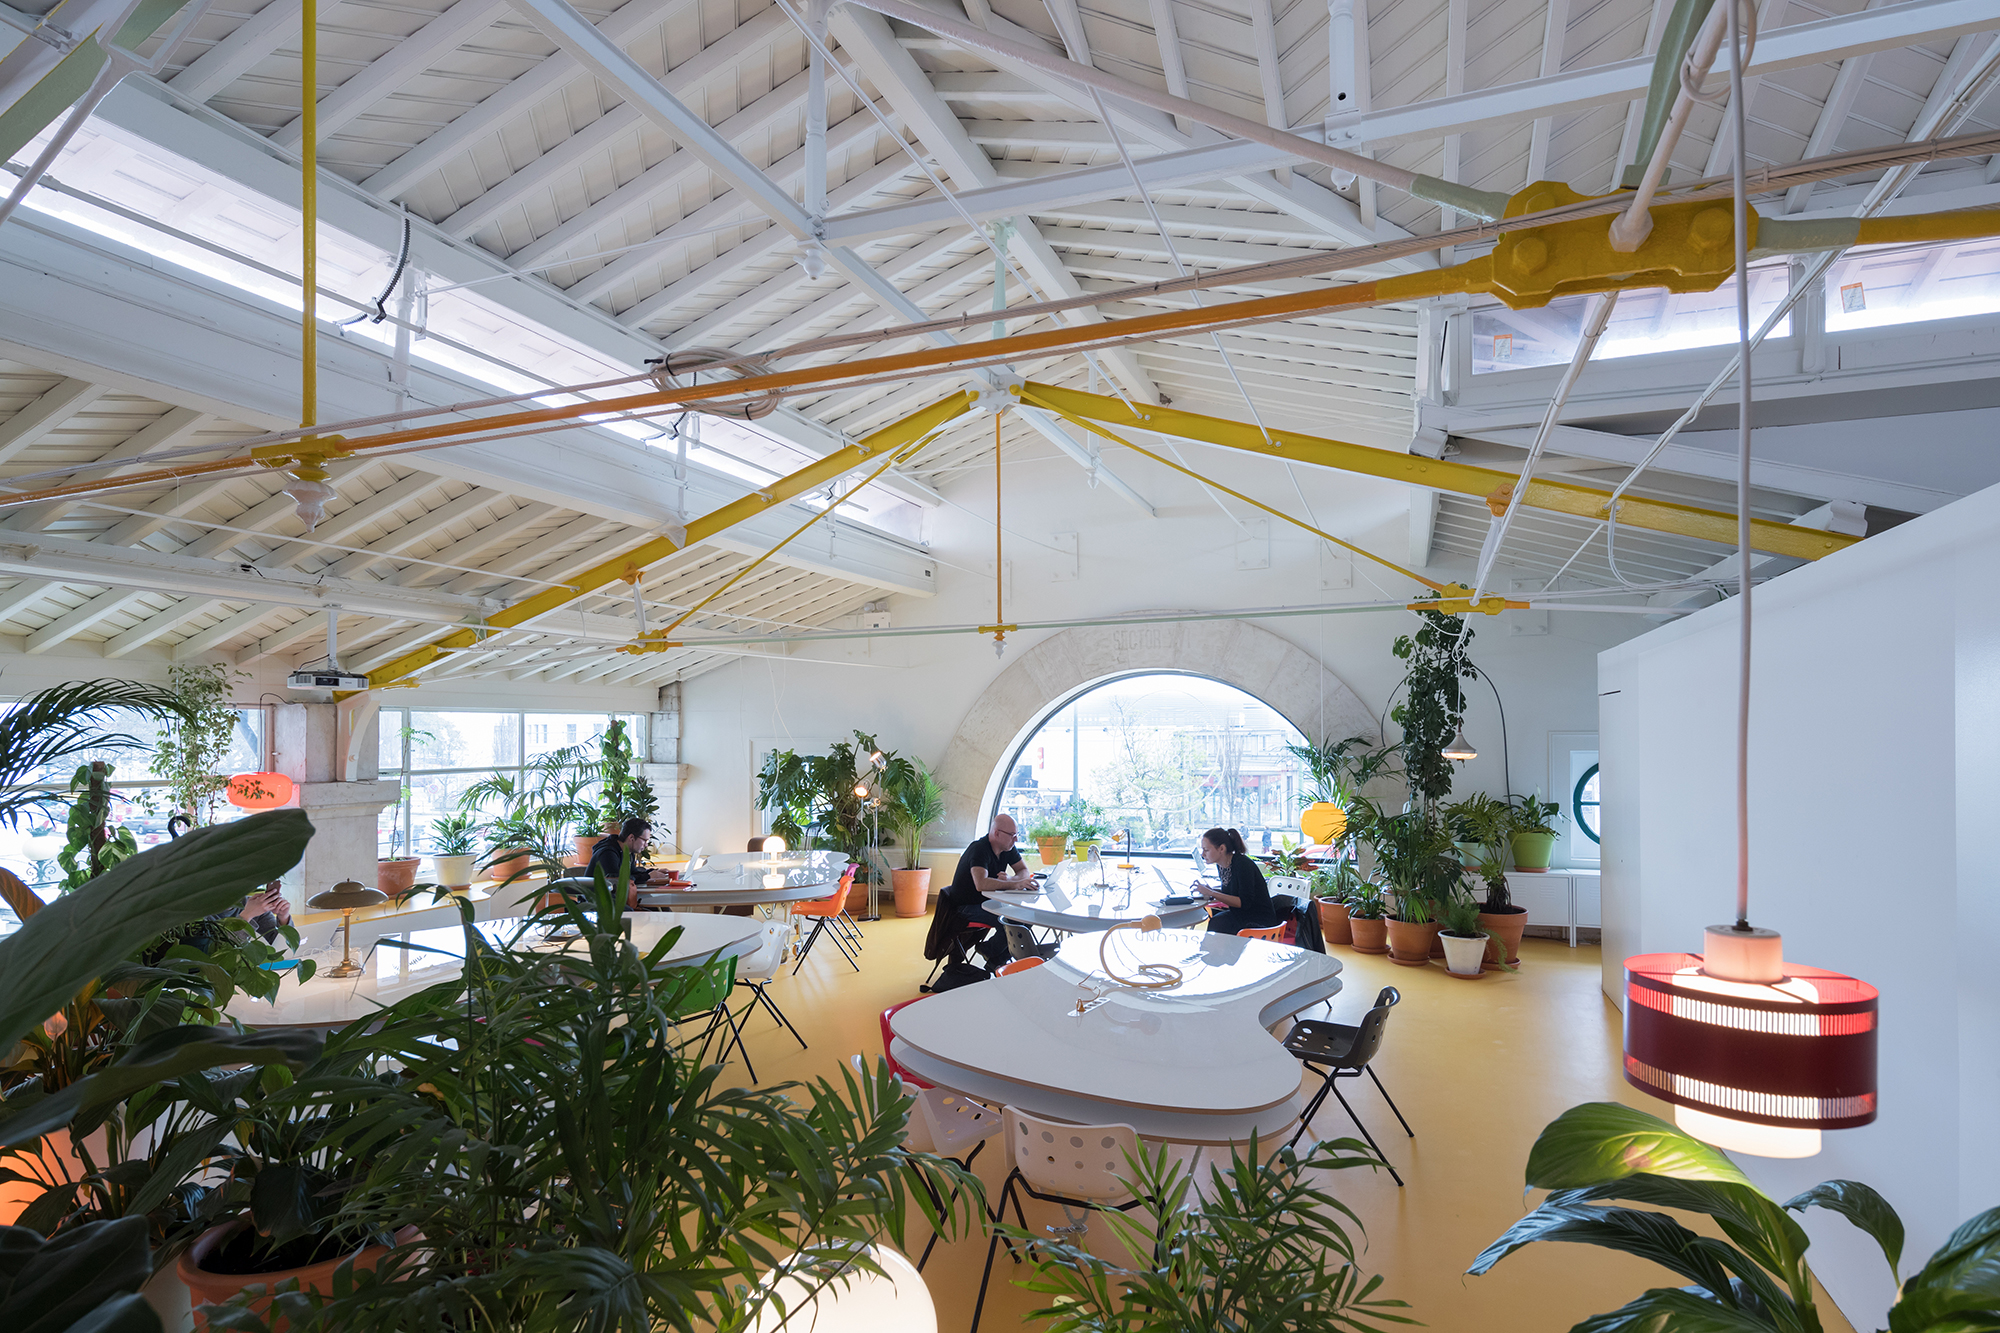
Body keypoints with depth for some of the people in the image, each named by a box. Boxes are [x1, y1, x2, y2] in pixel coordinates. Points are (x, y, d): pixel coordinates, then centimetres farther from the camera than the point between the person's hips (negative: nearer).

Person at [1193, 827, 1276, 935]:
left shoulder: (1243, 864, -22)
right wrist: (1209, 891, -4)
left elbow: (1244, 902, -23)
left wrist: (1211, 893, -25)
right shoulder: (1221, 865, 2)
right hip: (1238, 914, 7)